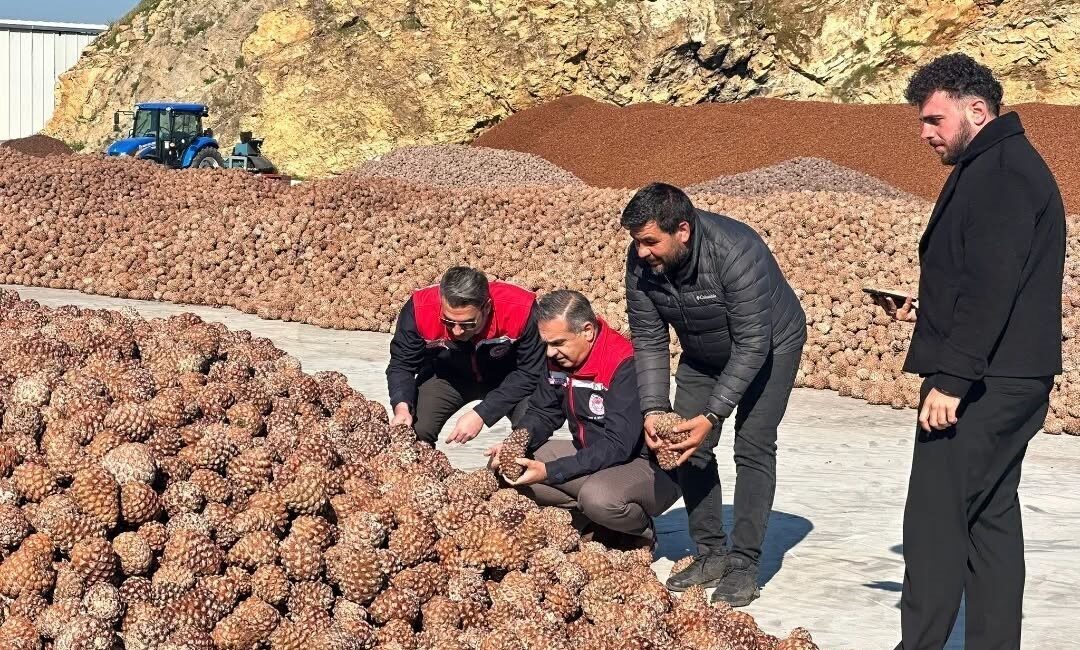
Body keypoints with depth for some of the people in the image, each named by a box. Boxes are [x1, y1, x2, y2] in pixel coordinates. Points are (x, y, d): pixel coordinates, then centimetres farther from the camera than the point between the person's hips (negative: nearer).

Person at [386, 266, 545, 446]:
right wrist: (402, 408, -38)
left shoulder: (521, 310, -37)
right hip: (447, 375, 1)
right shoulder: (419, 309, -32)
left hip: (508, 378, -1)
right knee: (414, 431, -18)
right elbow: (401, 364, -18)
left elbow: (530, 372, -26)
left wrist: (482, 414, -32)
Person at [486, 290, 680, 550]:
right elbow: (542, 413, 9)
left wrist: (549, 471, -32)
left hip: (651, 467, -7)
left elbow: (617, 446, -29)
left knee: (599, 497, -38)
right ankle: (591, 522, -1)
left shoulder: (625, 364, -26)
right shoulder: (560, 358, -2)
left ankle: (641, 534, -4)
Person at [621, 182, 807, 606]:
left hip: (769, 345, -5)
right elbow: (649, 341, -14)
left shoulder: (735, 253, -39)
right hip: (703, 353, 5)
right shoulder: (641, 263, -22)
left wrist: (713, 415, -37)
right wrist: (653, 409, -24)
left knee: (753, 447, -13)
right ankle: (710, 554, 8)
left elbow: (752, 345, -35)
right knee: (688, 448, -2)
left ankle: (744, 564, -8)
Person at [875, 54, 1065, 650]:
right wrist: (929, 313, 15)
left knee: (936, 521, -8)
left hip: (982, 383, -11)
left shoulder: (999, 174, -14)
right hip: (1007, 380, 11)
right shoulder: (1005, 166, 18)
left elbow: (991, 286, -22)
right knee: (991, 516, 12)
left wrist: (951, 379, -23)